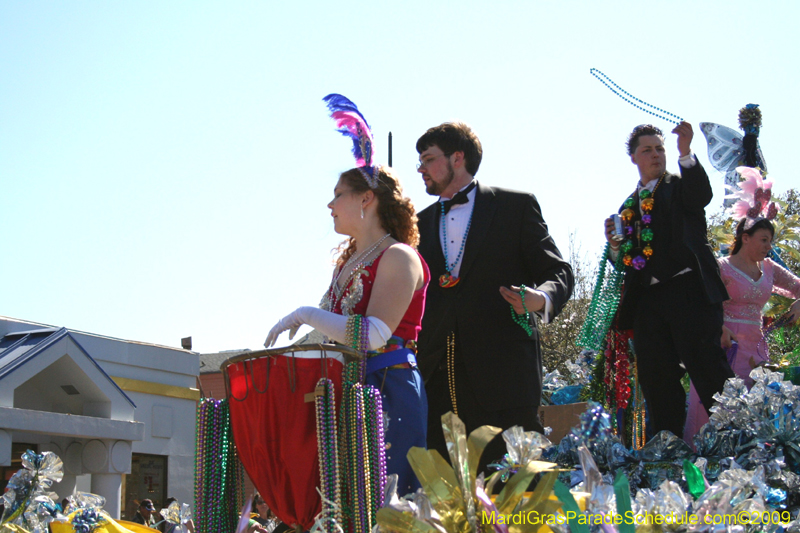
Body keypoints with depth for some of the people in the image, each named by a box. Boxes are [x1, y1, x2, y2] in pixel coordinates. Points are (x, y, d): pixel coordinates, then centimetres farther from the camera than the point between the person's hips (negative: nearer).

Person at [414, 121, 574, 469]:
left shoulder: (515, 206, 9)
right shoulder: (421, 223, 23)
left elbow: (558, 271, 4)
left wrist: (541, 298, -18)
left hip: (502, 372, -4)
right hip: (437, 375, 4)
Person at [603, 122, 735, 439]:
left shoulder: (680, 187, 9)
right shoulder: (629, 206, 21)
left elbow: (702, 195, -16)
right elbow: (622, 260, 21)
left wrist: (686, 153, -30)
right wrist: (615, 245, -2)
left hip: (688, 292, -5)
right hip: (647, 300, 5)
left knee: (708, 370, -12)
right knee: (657, 382, 5)